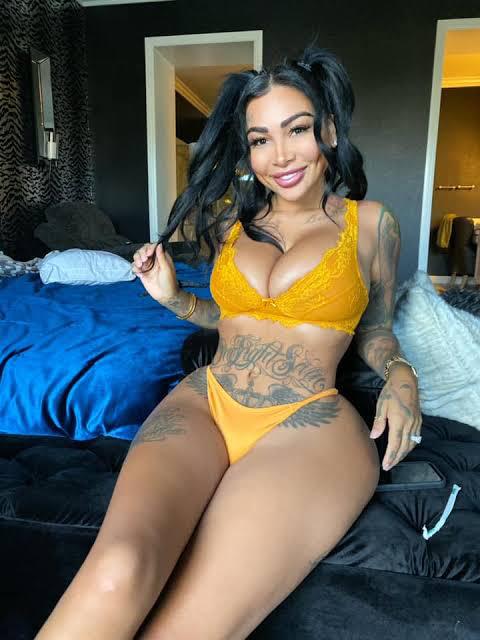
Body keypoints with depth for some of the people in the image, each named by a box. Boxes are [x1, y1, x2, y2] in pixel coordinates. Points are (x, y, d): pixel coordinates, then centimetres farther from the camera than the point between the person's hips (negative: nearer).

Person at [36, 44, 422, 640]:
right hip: (203, 403, 3)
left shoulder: (371, 222, 8)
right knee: (116, 574, -28)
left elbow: (374, 331, 17)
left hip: (310, 424, -2)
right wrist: (172, 297, 10)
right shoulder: (227, 225, 14)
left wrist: (401, 375, -3)